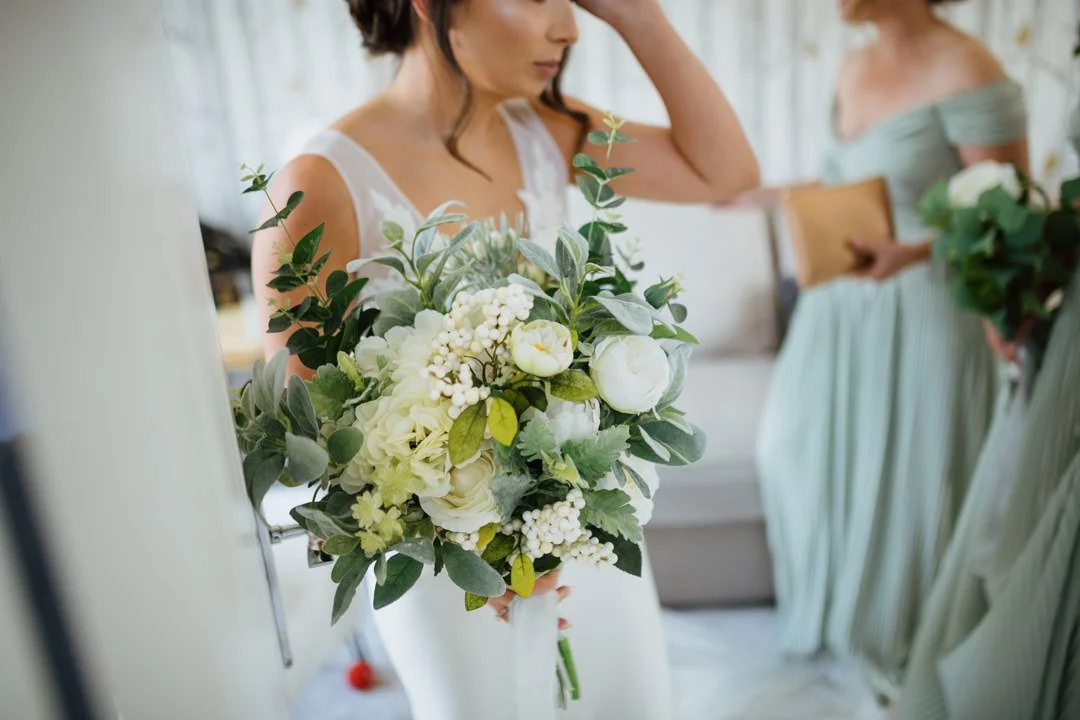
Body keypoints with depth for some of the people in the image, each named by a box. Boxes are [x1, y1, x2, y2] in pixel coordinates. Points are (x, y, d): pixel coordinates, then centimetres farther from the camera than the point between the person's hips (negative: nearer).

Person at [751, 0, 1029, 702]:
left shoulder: (966, 71, -13)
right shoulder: (853, 68, 9)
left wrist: (912, 252, -30)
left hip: (920, 310, -7)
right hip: (839, 307, 7)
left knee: (909, 479, 6)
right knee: (802, 451, 13)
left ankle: (909, 644, 34)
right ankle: (835, 605, 40)